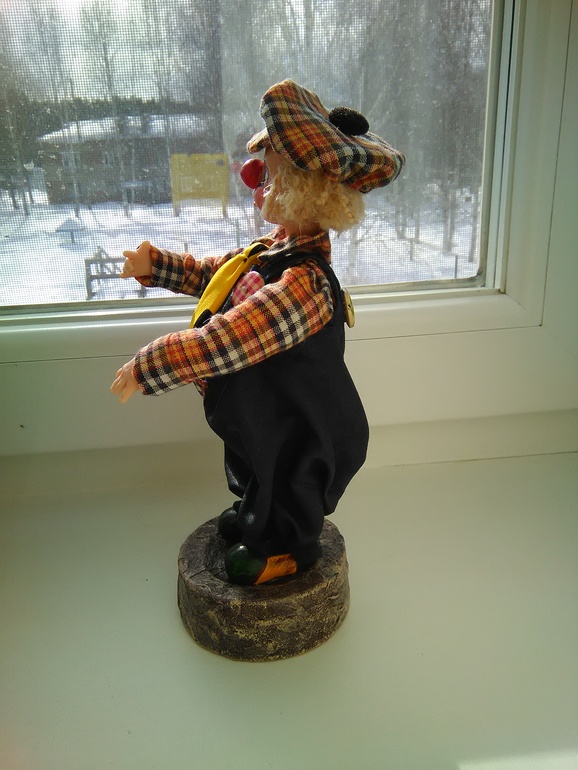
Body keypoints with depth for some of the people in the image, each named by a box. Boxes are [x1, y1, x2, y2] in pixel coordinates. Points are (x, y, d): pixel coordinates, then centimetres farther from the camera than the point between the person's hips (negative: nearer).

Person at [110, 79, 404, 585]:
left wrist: (146, 366, -33)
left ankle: (288, 548, 45)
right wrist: (155, 264, 0)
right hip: (265, 412, 9)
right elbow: (212, 274, 11)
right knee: (257, 472, 33)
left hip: (297, 434, -9)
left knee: (285, 492, 18)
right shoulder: (272, 251, -7)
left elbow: (223, 342, -42)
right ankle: (254, 517, 60)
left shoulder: (302, 284, -39)